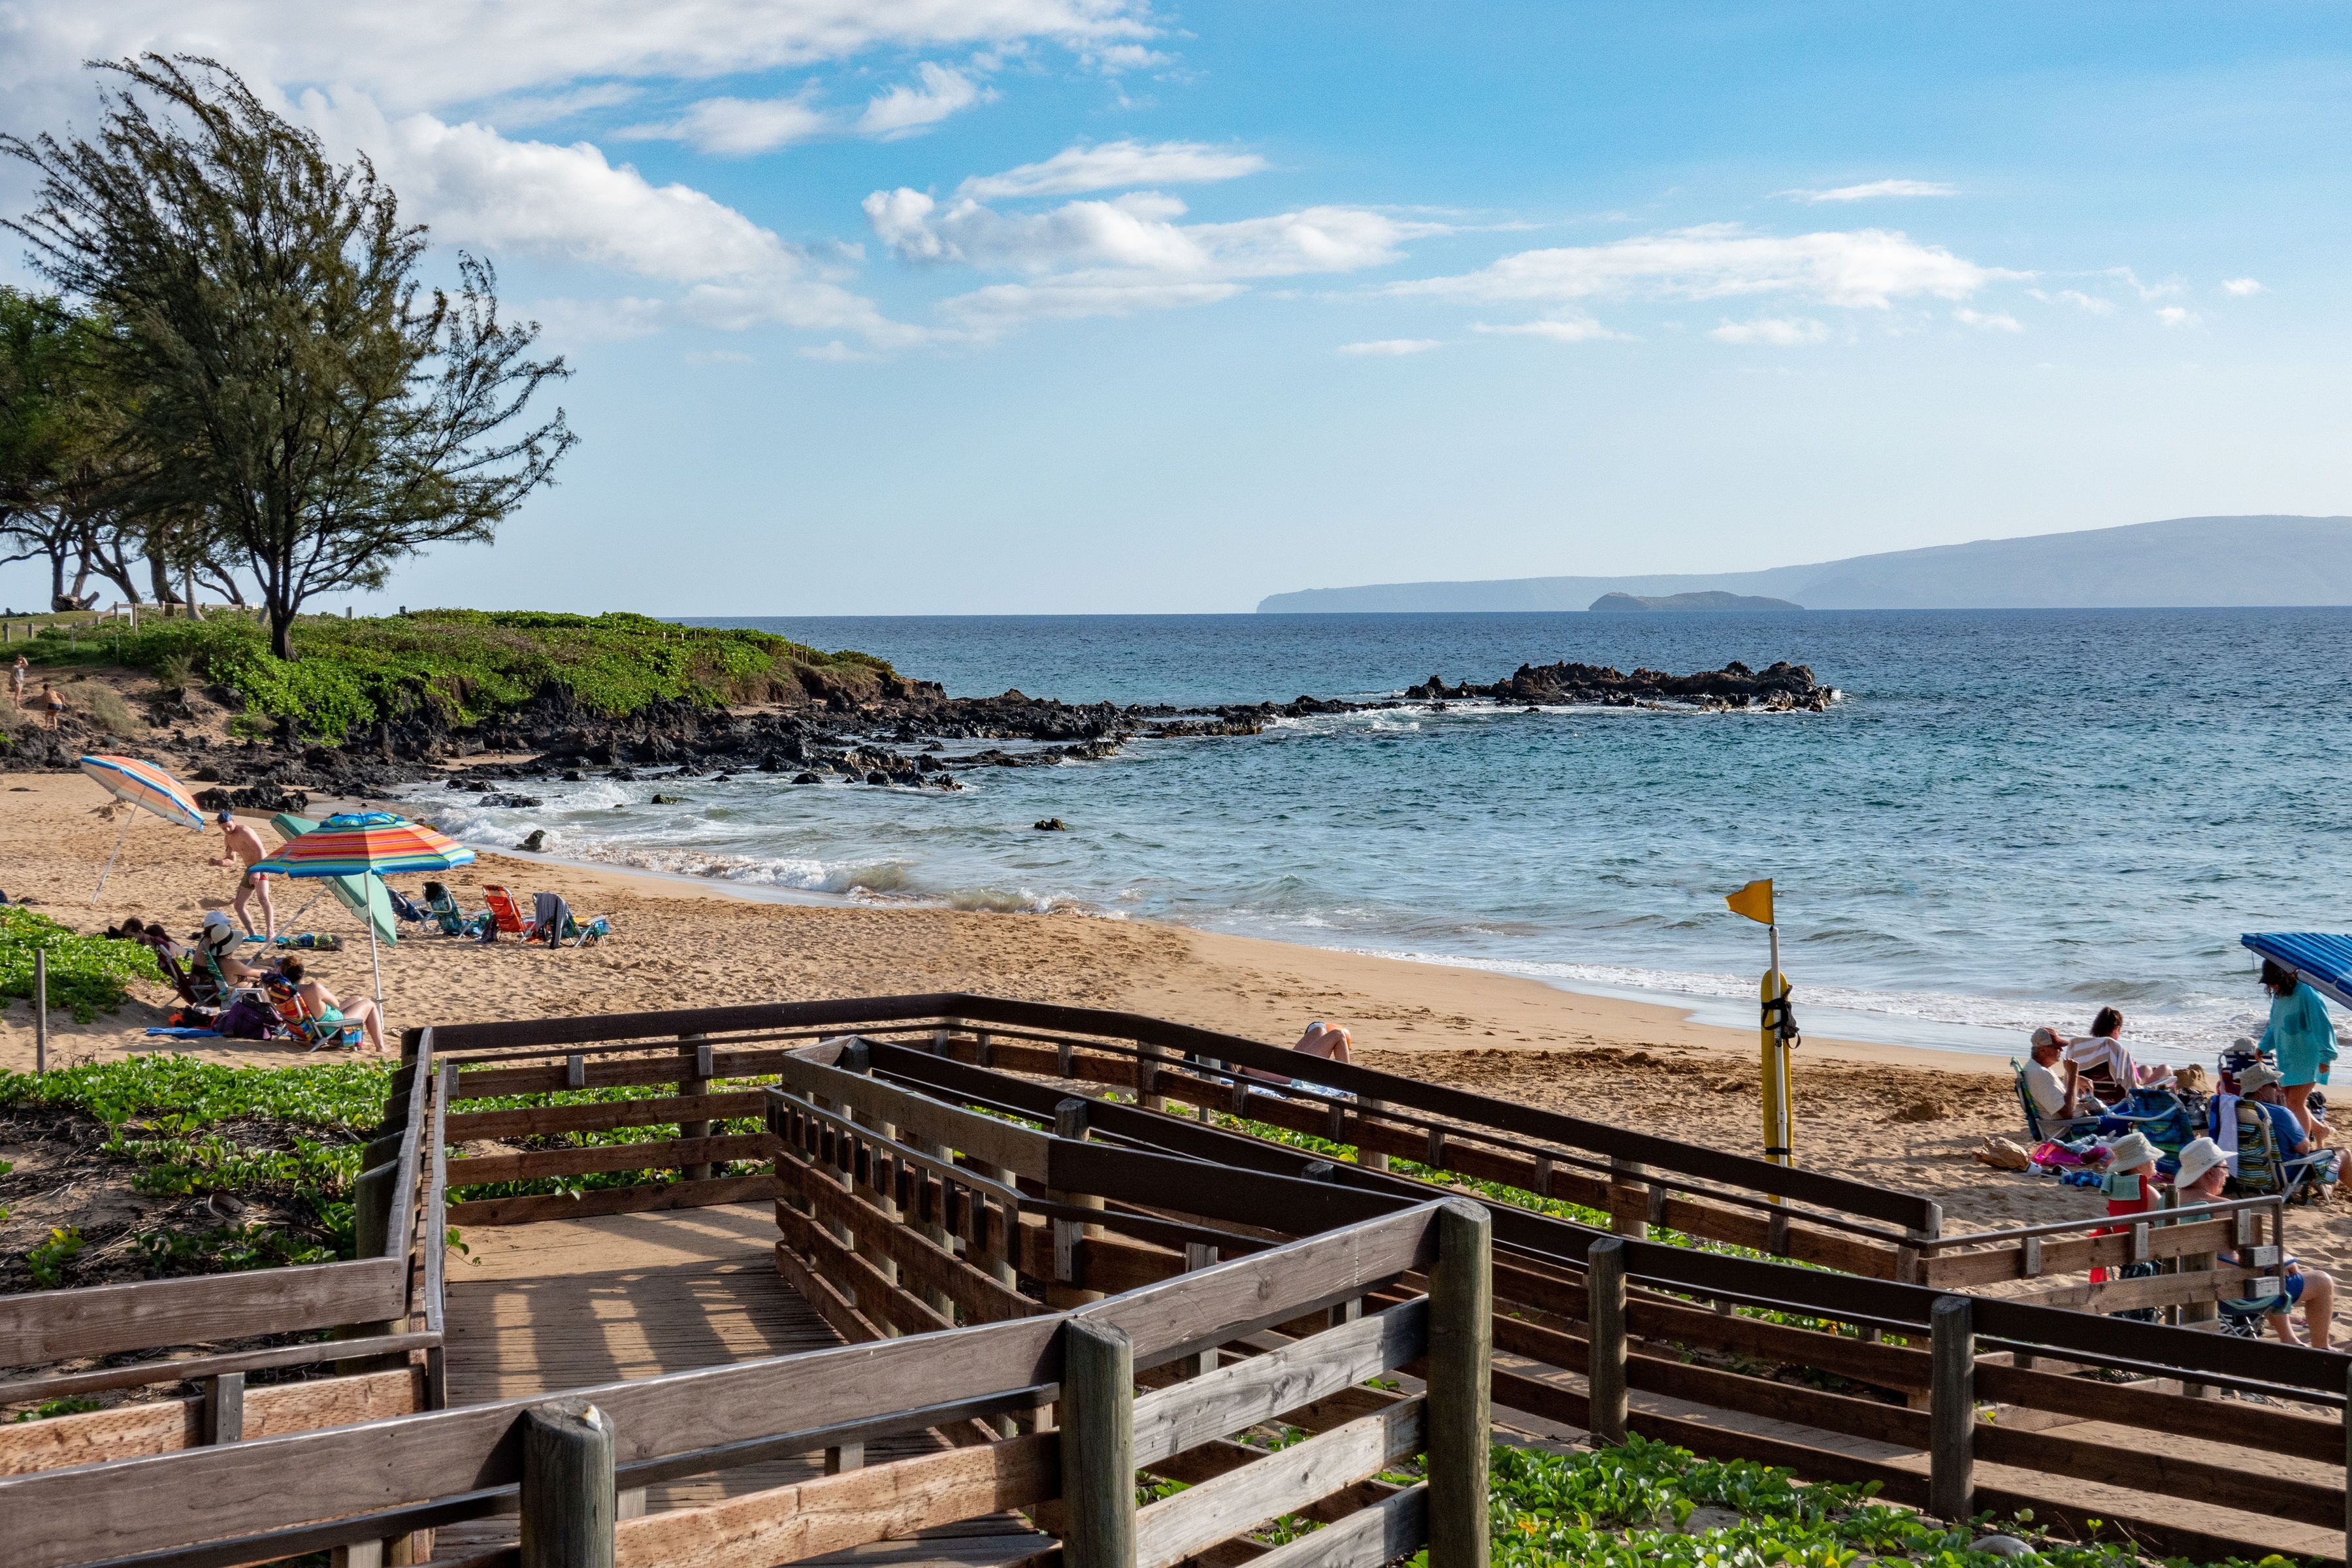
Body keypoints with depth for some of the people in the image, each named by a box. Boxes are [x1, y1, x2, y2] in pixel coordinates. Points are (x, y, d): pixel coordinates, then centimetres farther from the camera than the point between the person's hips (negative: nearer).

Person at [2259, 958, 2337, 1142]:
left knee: (2296, 1104, -10)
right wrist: (2263, 1047, 11)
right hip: (2286, 1059, 8)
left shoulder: (2306, 994, -19)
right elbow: (2274, 1027, 20)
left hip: (2306, 1059, -8)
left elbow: (2322, 1027, -20)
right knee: (2291, 1103, 12)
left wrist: (2325, 1057, -22)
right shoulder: (2278, 995, 7)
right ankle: (2319, 1130, 32)